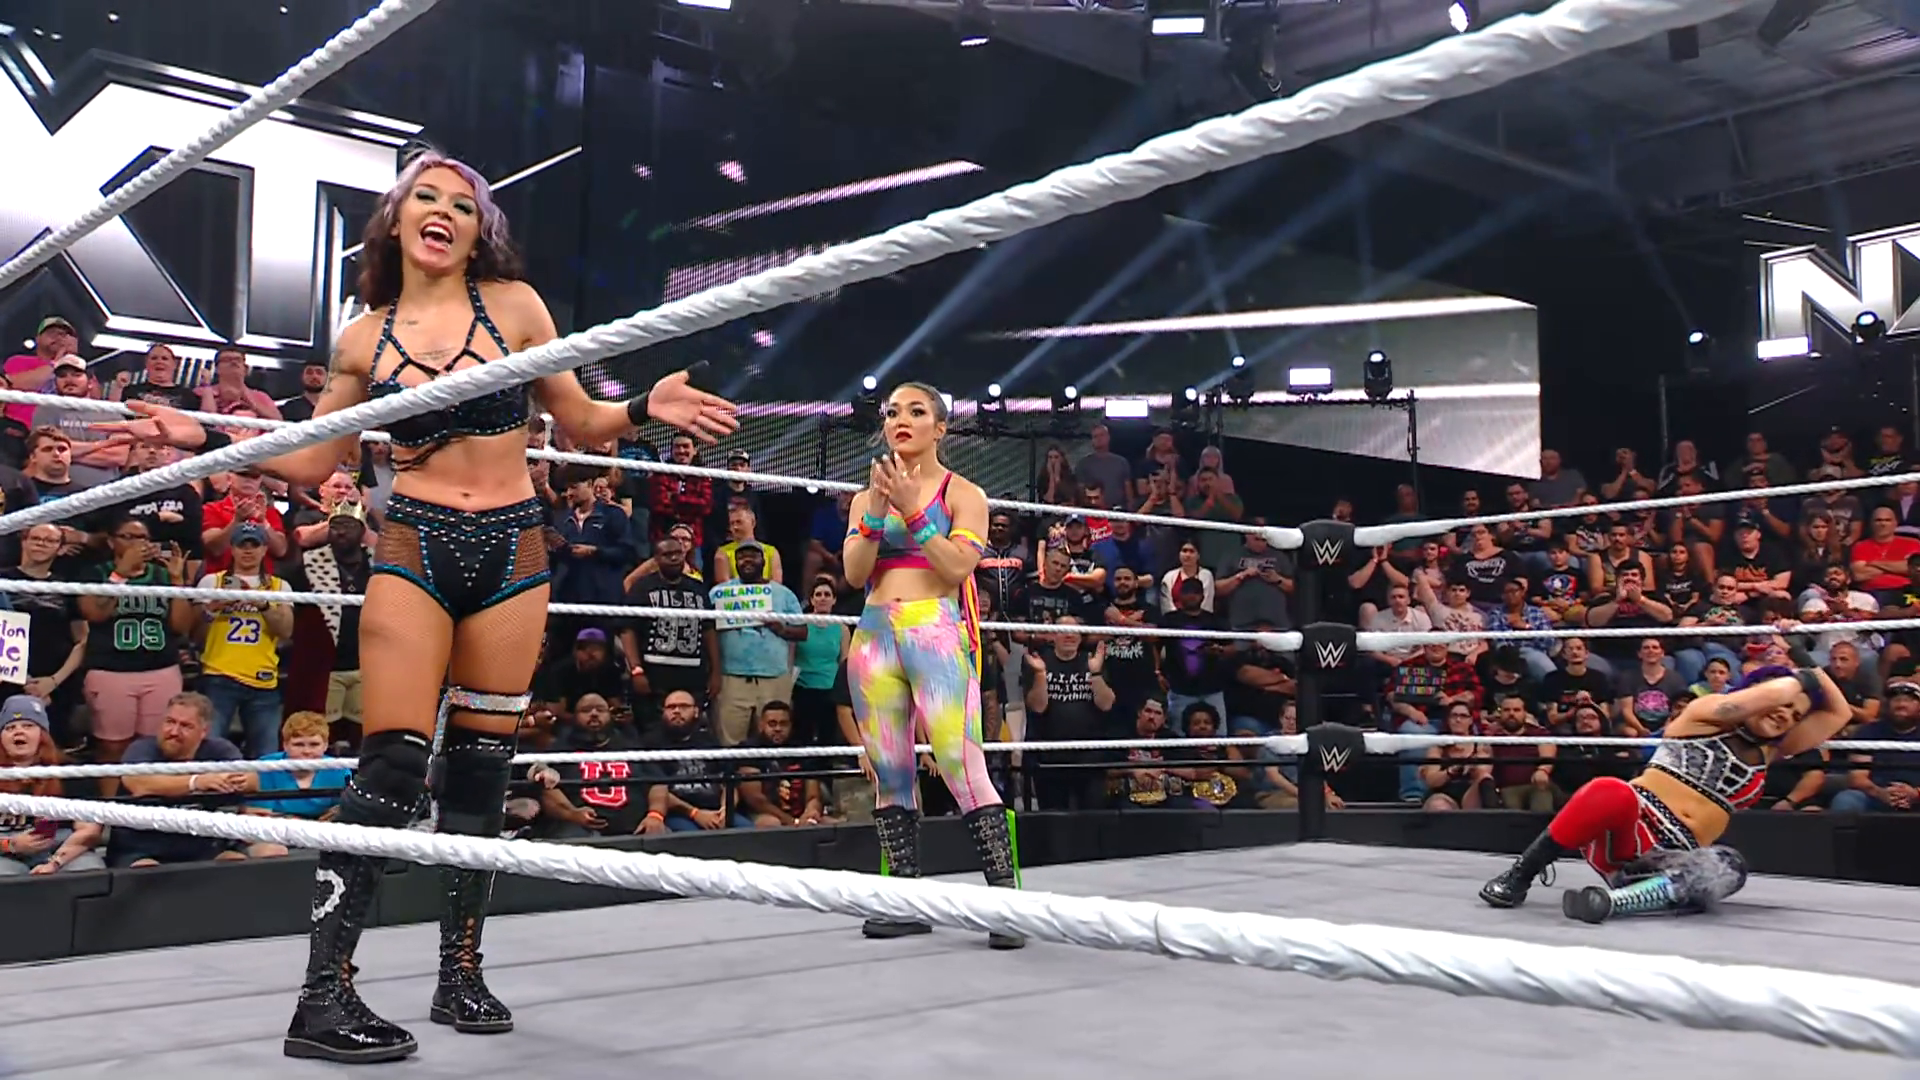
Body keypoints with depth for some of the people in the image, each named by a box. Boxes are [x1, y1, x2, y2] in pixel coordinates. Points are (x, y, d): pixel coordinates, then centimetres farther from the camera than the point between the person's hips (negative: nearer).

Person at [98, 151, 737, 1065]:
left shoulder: (514, 304, 4)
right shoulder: (364, 337, 6)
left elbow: (581, 423, 8)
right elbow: (310, 463, 13)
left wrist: (645, 410, -10)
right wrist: (204, 439, 4)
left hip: (512, 554, 1)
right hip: (413, 551, -1)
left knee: (479, 771, 6)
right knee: (393, 765, -12)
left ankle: (461, 974, 19)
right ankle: (323, 998, -6)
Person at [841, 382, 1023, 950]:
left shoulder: (963, 493, 5)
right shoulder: (868, 496, 16)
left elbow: (959, 566, -9)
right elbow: (854, 573, 5)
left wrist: (913, 508, -13)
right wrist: (878, 511, -8)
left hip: (937, 632, -5)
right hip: (875, 635, 5)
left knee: (962, 768, -14)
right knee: (889, 773, 6)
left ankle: (1006, 894, -11)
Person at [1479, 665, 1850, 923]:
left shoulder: (1767, 754, 25)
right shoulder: (1706, 714, 7)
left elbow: (1838, 714, 28)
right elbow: (1780, 691, -8)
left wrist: (1815, 670, 24)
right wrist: (1804, 678, 10)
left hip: (1671, 860, 4)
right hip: (1622, 836, -4)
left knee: (1728, 870, -32)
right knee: (1611, 792, -40)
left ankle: (1612, 900, -45)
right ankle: (1517, 877, -26)